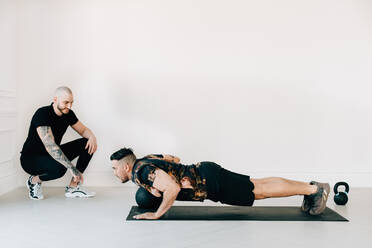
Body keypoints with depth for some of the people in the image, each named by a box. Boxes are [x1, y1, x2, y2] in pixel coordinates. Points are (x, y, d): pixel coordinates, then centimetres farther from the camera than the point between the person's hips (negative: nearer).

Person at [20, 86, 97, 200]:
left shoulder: (68, 113, -3)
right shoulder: (42, 114, -26)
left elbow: (83, 130, 9)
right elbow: (50, 145, -36)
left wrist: (92, 136, -18)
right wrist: (72, 168, -41)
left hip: (52, 155, 8)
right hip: (31, 159, -8)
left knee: (88, 144, -9)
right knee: (59, 168, -38)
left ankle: (73, 187, -7)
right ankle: (34, 180, -5)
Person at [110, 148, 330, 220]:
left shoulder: (141, 172, -17)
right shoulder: (146, 160, 12)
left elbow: (173, 188, -31)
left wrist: (156, 214, -18)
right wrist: (154, 186, 21)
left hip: (210, 182, -8)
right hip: (203, 172, 8)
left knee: (261, 190, -1)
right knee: (257, 186, 14)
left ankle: (315, 189, 7)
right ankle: (310, 187, 21)